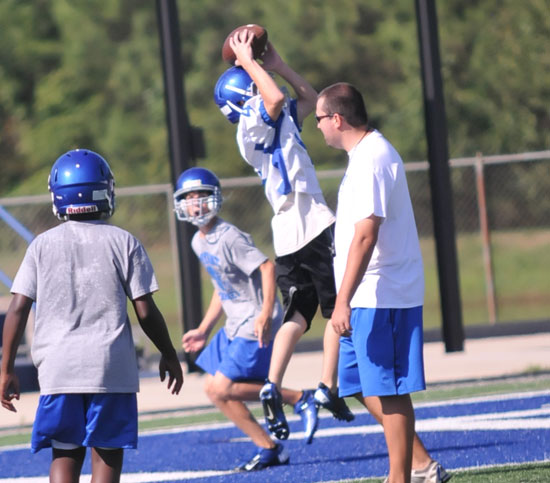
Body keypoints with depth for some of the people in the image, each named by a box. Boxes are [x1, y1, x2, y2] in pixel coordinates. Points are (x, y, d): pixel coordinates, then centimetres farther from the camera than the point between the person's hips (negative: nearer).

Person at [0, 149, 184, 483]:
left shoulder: (43, 246, 3)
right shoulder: (123, 243, 0)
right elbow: (146, 312, 0)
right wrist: (169, 355, 15)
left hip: (58, 368, 1)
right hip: (112, 367, -1)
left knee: (65, 456, 8)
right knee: (107, 455, 4)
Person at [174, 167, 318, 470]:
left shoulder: (228, 238, -17)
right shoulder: (199, 242, 12)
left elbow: (267, 268, -23)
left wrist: (266, 314, -30)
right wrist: (203, 330, 23)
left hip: (256, 325, -10)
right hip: (235, 327, 10)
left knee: (223, 388, -15)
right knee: (213, 389, 8)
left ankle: (299, 399, -4)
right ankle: (268, 449, 14)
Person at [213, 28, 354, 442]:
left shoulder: (280, 122, 19)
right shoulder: (253, 126, -7)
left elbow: (310, 98, 31)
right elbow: (276, 99, -27)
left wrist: (276, 63, 24)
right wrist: (248, 62, -15)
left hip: (289, 236, 9)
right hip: (313, 226, -9)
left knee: (297, 316, 7)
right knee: (339, 311, -2)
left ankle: (272, 387, -7)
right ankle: (328, 389, -5)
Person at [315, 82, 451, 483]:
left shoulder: (370, 160, -17)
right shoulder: (370, 152, 15)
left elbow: (365, 235, -24)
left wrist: (343, 300, -26)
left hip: (379, 298, -11)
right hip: (370, 298, 11)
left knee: (388, 390, -5)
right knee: (366, 386, 13)